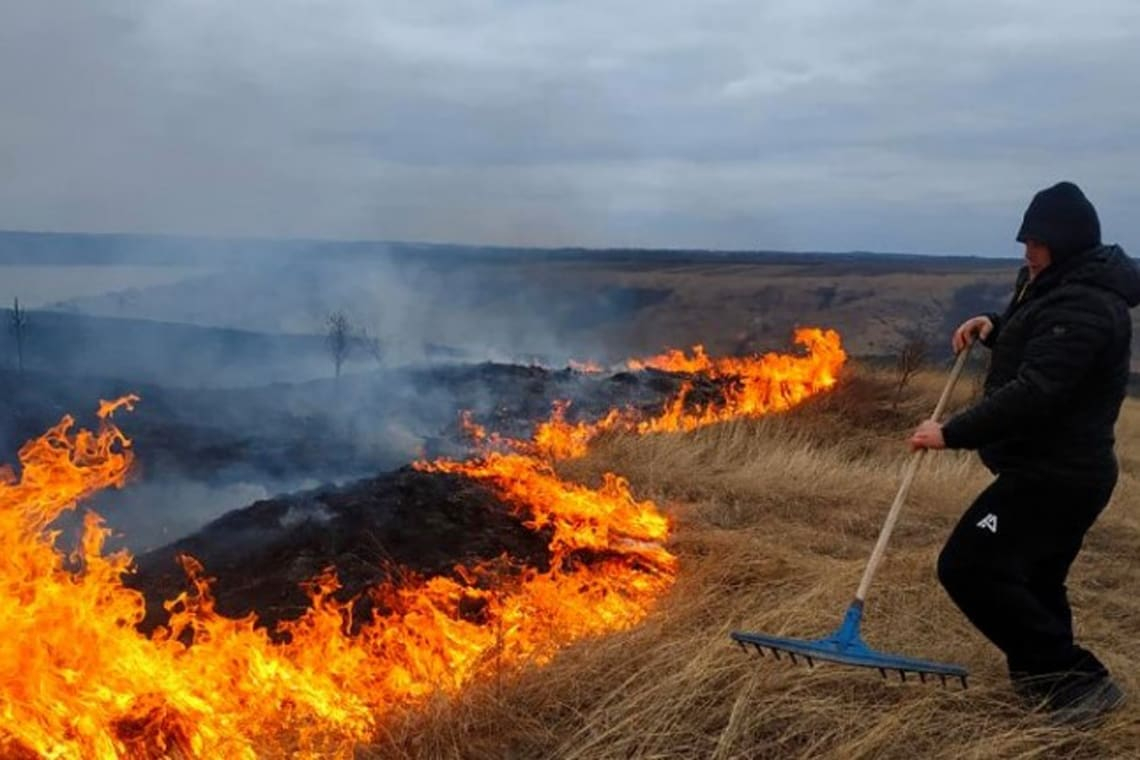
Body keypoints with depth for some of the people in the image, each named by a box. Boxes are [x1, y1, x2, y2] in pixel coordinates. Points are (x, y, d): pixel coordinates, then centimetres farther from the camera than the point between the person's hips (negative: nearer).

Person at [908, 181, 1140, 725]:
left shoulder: (1084, 308, -21)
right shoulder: (1057, 287, 12)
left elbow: (1033, 393, -30)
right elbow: (1032, 346, 29)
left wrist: (953, 434, -27)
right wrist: (992, 328, 8)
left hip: (1053, 474, -11)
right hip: (1062, 469, 11)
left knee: (967, 567, -13)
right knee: (1032, 581, 19)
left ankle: (1078, 682, -7)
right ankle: (1052, 681, 32)